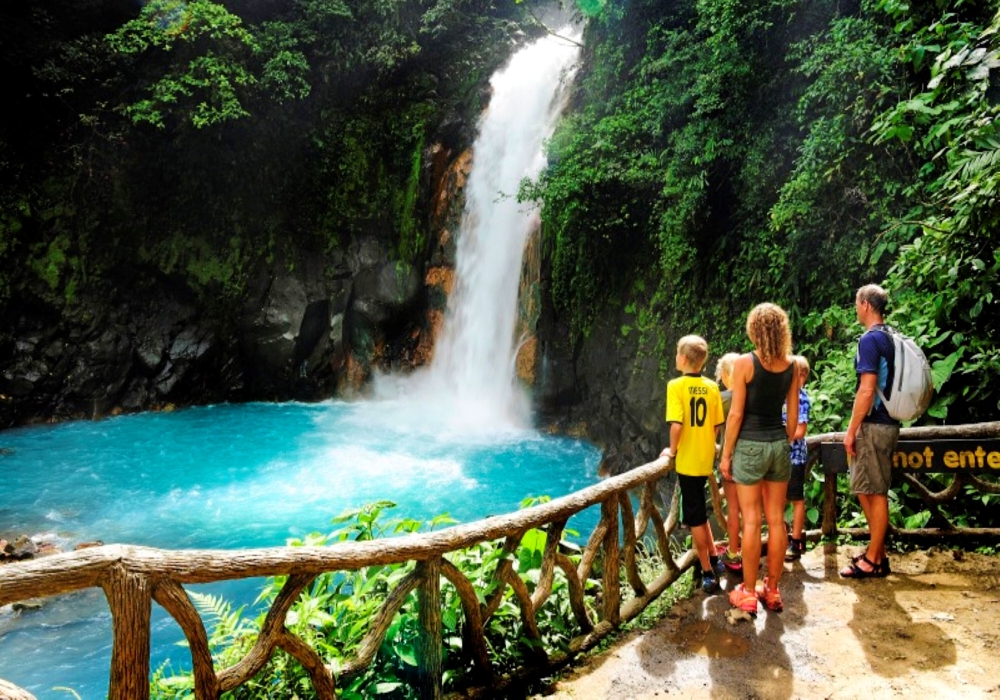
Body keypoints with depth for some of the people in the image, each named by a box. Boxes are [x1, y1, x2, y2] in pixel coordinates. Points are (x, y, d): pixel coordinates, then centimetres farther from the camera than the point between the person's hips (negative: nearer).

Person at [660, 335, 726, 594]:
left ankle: (708, 573, 9)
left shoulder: (676, 386, -13)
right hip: (705, 459, 6)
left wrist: (672, 450, -7)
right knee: (699, 511, 24)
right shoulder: (712, 387, 2)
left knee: (695, 518, 4)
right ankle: (714, 559, 32)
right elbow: (717, 424, 5)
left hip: (687, 461, -6)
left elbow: (676, 424, -22)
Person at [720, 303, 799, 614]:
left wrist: (726, 454, -4)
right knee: (776, 519, 10)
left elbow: (736, 414, -12)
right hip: (779, 443, 5)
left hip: (750, 445, -4)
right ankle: (772, 590, 21)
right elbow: (793, 415, 7)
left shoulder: (745, 363, -12)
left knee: (751, 521, 2)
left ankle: (748, 593, 12)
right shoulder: (790, 365, 3)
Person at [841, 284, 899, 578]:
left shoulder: (870, 339, -15)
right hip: (887, 423, 9)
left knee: (874, 492, -2)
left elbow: (867, 389, -20)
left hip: (873, 425, -9)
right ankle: (878, 552, 24)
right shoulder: (891, 338, 14)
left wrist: (851, 430, -15)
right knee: (869, 490, 16)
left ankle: (873, 560, 6)